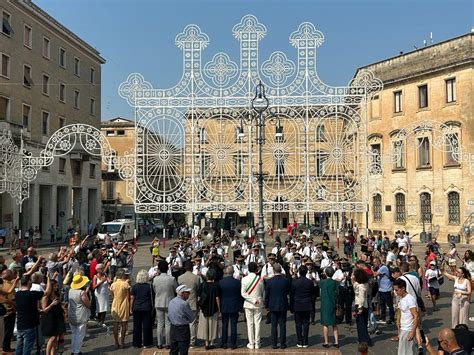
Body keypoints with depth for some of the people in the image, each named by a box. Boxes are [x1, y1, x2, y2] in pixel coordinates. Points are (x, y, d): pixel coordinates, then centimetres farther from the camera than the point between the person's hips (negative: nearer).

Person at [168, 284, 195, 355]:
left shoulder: (171, 302, 4)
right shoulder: (184, 304, -19)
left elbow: (169, 316, 12)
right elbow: (192, 318, -10)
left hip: (173, 329, 7)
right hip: (183, 330, -7)